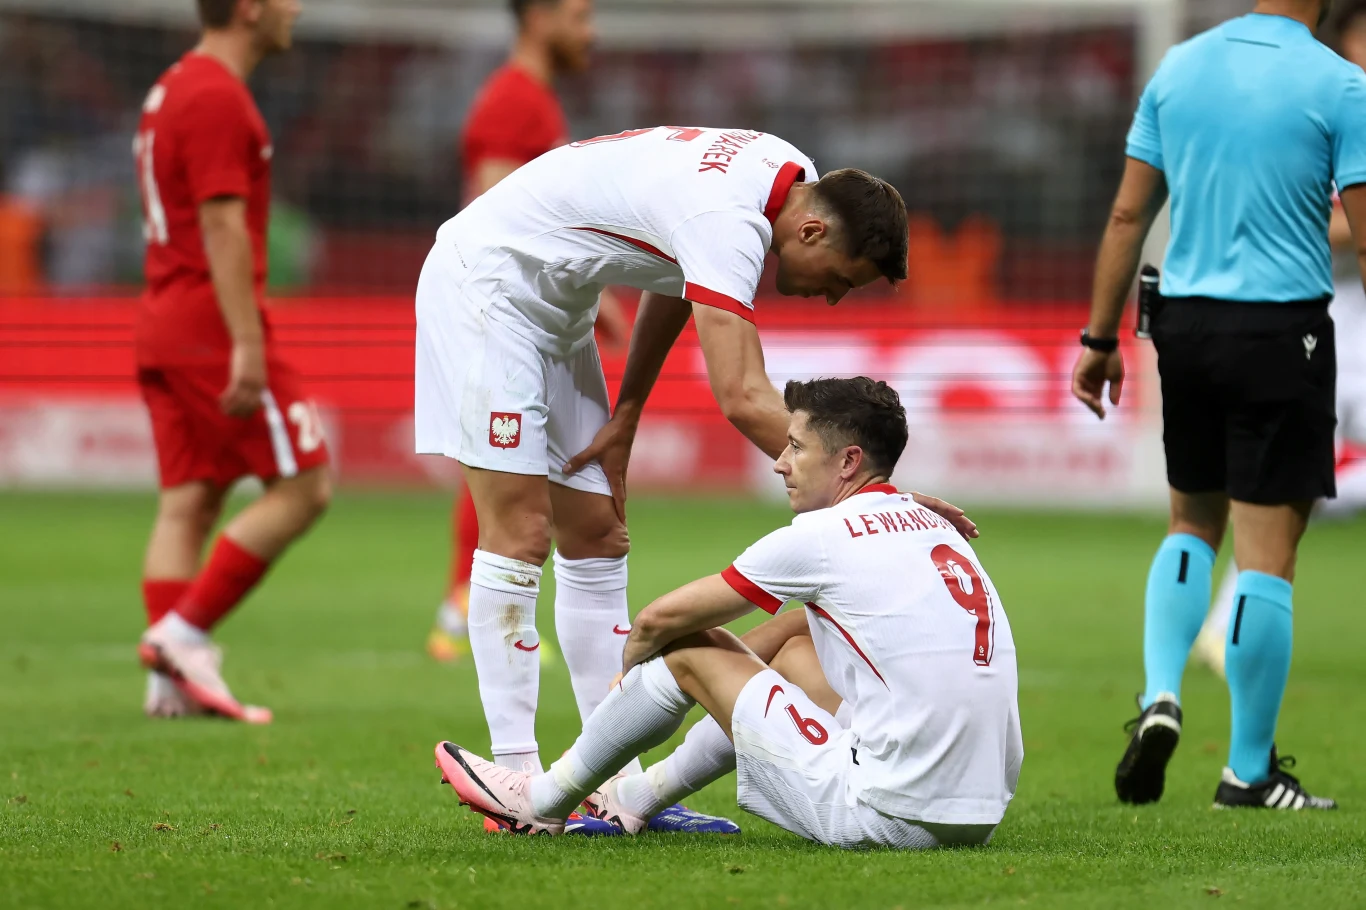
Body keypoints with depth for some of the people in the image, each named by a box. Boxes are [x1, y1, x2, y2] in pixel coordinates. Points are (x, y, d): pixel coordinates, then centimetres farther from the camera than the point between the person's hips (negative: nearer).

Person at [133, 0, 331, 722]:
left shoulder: (170, 89, 18)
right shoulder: (219, 98, -13)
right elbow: (222, 228, -19)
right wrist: (247, 347, -22)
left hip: (163, 325, 10)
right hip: (215, 328, -10)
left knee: (188, 501, 5)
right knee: (303, 487, -5)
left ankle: (171, 678, 0)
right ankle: (185, 633, -8)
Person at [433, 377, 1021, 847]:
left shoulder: (820, 536, -8)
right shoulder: (931, 527, 15)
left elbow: (659, 619, 3)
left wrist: (631, 666, 24)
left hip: (885, 816, -8)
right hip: (981, 812, 8)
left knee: (687, 649, 7)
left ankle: (546, 801, 28)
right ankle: (639, 797, 42)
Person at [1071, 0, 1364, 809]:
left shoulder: (1178, 68, 6)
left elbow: (1129, 214, 8)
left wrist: (1102, 337, 13)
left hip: (1185, 320, 5)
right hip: (1282, 327, -5)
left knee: (1193, 523, 22)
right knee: (1267, 552, 1)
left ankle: (1161, 694, 1)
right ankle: (1249, 769, 5)